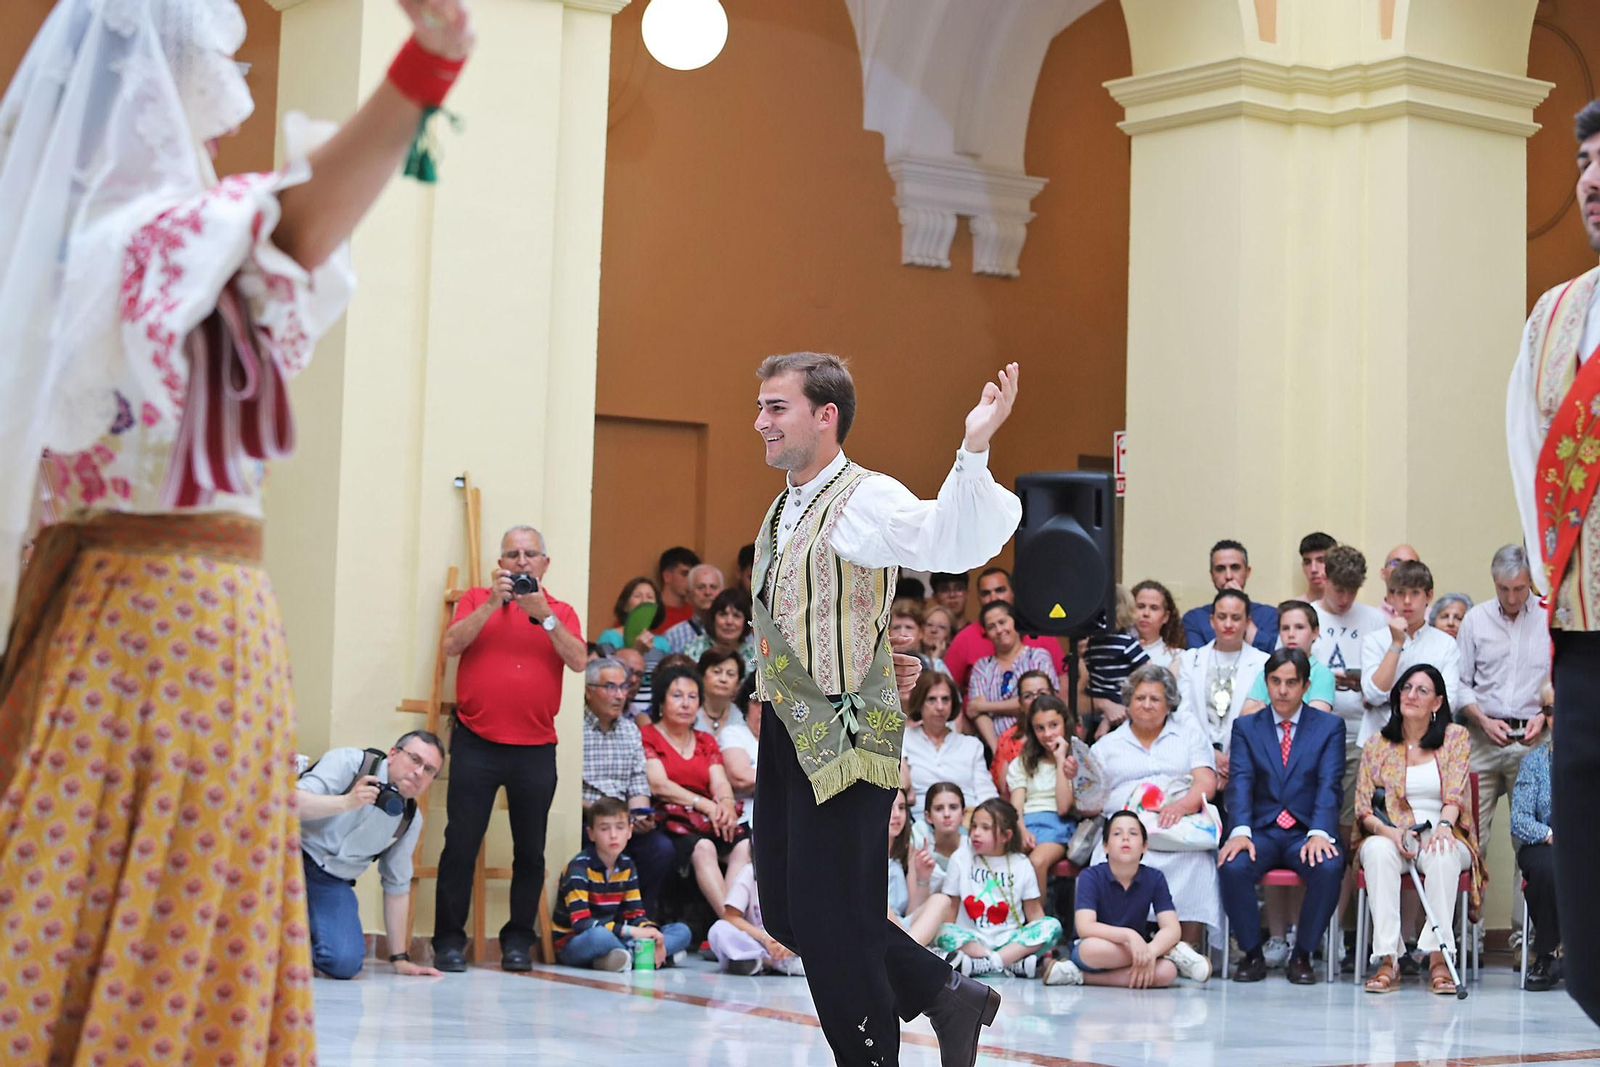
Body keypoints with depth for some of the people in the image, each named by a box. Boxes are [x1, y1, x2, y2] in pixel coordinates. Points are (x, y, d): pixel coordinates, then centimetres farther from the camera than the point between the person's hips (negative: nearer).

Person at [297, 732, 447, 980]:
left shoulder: (411, 819, 8)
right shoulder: (348, 763, -9)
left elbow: (397, 887, 15)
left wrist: (399, 959, 13)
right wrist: (346, 802, -35)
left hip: (331, 883, 4)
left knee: (345, 964, -23)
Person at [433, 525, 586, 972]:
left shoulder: (561, 612, 11)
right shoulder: (477, 600, 10)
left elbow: (578, 661, -5)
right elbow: (452, 645, -6)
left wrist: (543, 616, -14)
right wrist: (492, 604, -14)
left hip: (536, 748, 1)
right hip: (476, 744, -1)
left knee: (530, 851, 2)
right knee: (460, 845, -5)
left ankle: (518, 940, 12)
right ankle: (449, 940, 0)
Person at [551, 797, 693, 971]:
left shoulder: (626, 866, 6)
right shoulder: (579, 867, -16)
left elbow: (636, 914, 6)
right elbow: (581, 923, -25)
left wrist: (651, 932, -18)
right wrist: (632, 931, -30)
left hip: (612, 939, 7)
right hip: (573, 943, -7)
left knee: (681, 932, -3)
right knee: (599, 936, -43)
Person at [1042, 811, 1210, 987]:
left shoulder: (1155, 879, -5)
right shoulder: (1091, 877, -13)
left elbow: (1172, 929, -11)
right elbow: (1084, 927, -26)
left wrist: (1150, 951, -33)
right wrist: (1128, 935, -41)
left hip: (1131, 952, 1)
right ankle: (1171, 951, -22)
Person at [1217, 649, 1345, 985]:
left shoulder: (1330, 727, 9)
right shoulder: (1246, 728, 13)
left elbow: (1329, 786, -4)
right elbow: (1240, 783, -2)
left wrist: (1319, 833, -23)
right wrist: (1240, 831, -21)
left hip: (1307, 832, -1)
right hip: (1262, 831, 1)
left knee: (1328, 868, -34)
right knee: (1232, 866, -31)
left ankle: (1302, 955, -14)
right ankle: (1252, 954, -11)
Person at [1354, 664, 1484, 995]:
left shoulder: (1455, 737, 8)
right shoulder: (1377, 744, 12)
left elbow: (1454, 794, -6)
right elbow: (1363, 808, 4)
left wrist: (1443, 825, -27)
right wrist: (1387, 831, -18)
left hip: (1441, 837, -1)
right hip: (1389, 836, 1)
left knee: (1442, 855, -37)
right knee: (1379, 850, -35)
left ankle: (1438, 957, -41)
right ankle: (1387, 959, -41)